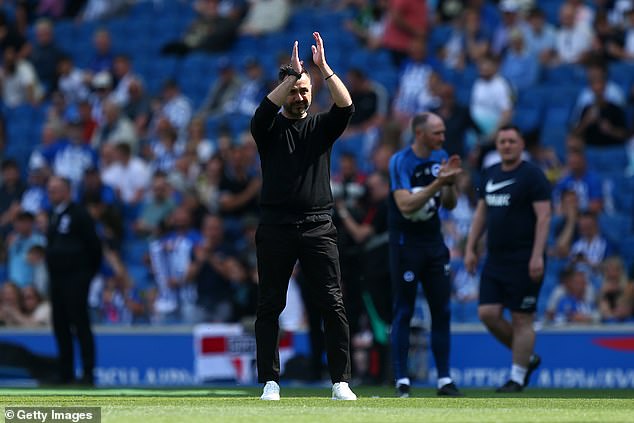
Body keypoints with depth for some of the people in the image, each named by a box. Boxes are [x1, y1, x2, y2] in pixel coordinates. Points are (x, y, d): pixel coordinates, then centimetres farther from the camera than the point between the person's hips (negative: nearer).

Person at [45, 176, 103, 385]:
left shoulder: (78, 214, -9)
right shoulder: (54, 215, 16)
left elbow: (93, 243, -10)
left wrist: (90, 271, -4)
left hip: (75, 279, -8)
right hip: (56, 277, 8)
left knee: (81, 325, -9)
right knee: (60, 327, 8)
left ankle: (88, 373, -8)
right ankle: (65, 374, 12)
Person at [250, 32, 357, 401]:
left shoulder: (322, 126, 12)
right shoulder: (270, 129, 8)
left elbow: (346, 106, -7)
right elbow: (264, 110, -15)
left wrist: (324, 68, -16)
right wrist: (291, 75, -23)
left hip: (318, 228, 1)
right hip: (276, 228, -1)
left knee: (333, 305, -6)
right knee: (269, 307, 1)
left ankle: (341, 383, -5)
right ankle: (270, 382, 6)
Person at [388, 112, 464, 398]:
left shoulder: (440, 158, 6)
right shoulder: (400, 162, -14)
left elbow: (450, 205, 8)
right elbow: (406, 205, -24)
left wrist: (450, 183, -11)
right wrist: (437, 182, -28)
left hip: (434, 243, 6)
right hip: (405, 243, -6)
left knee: (441, 311, 5)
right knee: (403, 312, -2)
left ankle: (444, 379, 10)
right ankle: (402, 381, 2)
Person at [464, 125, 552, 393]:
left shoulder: (532, 176, -7)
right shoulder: (489, 175, 14)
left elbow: (544, 216, -12)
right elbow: (481, 213, 22)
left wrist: (537, 256, -19)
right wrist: (470, 249, 15)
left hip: (523, 261, -7)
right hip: (495, 259, 7)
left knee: (521, 320, -3)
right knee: (488, 313, 0)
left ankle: (518, 377, 5)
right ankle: (527, 358, 18)